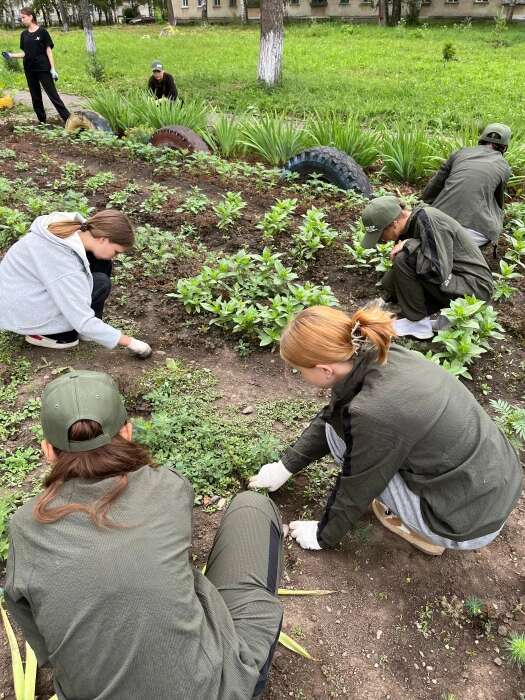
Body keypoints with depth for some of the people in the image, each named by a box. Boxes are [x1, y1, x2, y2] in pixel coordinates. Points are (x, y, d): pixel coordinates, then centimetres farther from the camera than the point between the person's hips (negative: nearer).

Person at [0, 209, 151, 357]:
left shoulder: (75, 228, -11)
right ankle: (47, 333, -6)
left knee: (101, 263, -7)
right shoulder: (63, 262, -34)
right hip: (19, 311, -8)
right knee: (100, 284, -21)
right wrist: (128, 342, -24)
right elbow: (83, 322, -32)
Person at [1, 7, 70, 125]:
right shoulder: (24, 34, 10)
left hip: (43, 69, -5)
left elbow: (49, 51, -5)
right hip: (29, 70, 5)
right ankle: (42, 121, 15)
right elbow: (24, 53, 12)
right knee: (35, 97, 7)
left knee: (53, 94, -9)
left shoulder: (42, 31, -4)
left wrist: (53, 69, -11)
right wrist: (11, 55, -2)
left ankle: (68, 119, -9)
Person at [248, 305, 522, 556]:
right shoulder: (377, 357, -9)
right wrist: (286, 466, 14)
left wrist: (323, 536, 6)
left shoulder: (371, 412, -30)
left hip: (472, 523, -7)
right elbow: (330, 416, 8)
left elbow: (355, 490, -12)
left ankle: (420, 529, 8)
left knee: (339, 432, -6)